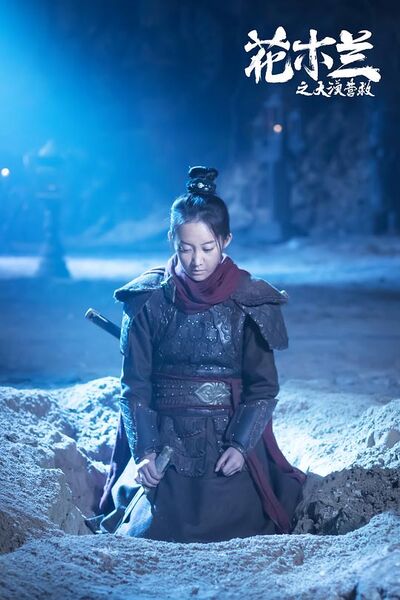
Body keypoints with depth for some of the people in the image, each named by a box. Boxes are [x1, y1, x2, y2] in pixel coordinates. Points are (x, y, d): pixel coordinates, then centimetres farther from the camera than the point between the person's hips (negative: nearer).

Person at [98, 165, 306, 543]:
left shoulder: (249, 300, -3)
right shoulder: (148, 299, -2)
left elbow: (264, 385, -2)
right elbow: (134, 384, -2)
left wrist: (241, 444, -15)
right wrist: (145, 450, -13)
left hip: (232, 438, 0)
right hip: (164, 439, 0)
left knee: (236, 538, -5)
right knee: (160, 540, -1)